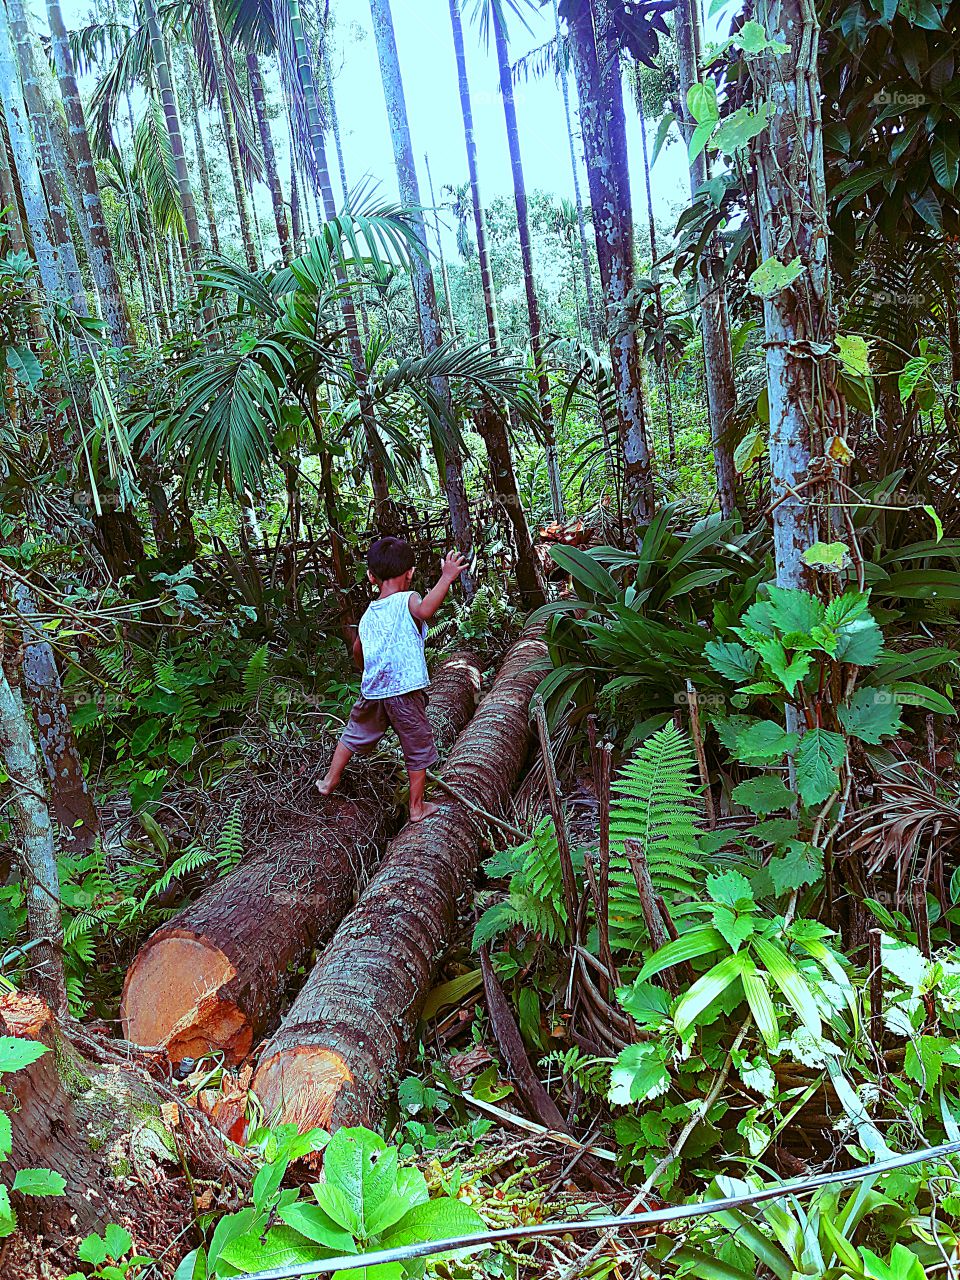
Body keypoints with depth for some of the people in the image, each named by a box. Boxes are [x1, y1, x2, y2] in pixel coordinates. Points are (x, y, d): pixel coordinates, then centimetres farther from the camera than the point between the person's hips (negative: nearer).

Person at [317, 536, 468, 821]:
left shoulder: (368, 614, 9)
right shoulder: (407, 600, -10)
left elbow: (357, 652, 25)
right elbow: (425, 610, -36)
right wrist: (446, 578, -38)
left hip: (372, 692, 5)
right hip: (405, 693, -5)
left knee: (354, 735, 27)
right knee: (418, 749, 12)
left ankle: (330, 780, 41)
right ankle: (417, 807, 22)